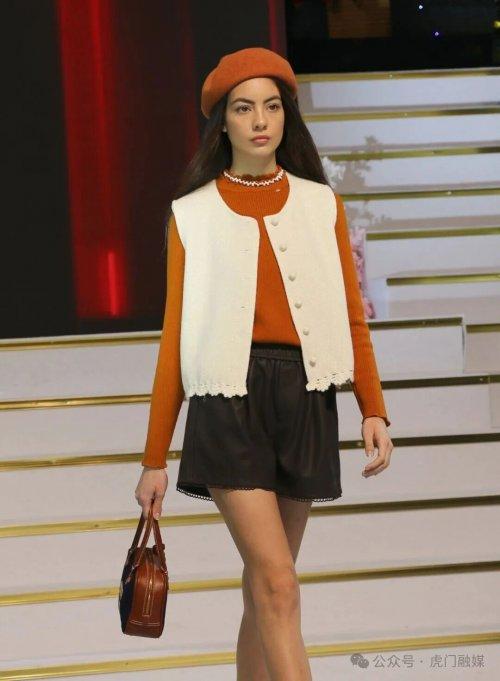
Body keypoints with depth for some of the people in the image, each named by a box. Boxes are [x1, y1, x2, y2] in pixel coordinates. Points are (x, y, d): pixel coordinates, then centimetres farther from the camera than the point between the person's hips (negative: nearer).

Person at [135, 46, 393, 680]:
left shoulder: (321, 205, 11)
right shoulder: (193, 214, 5)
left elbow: (352, 317, 10)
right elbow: (175, 336, 5)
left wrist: (373, 411, -5)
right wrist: (155, 459, 5)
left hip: (305, 398, 3)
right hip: (230, 400, -3)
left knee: (264, 585, 7)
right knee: (278, 586, -13)